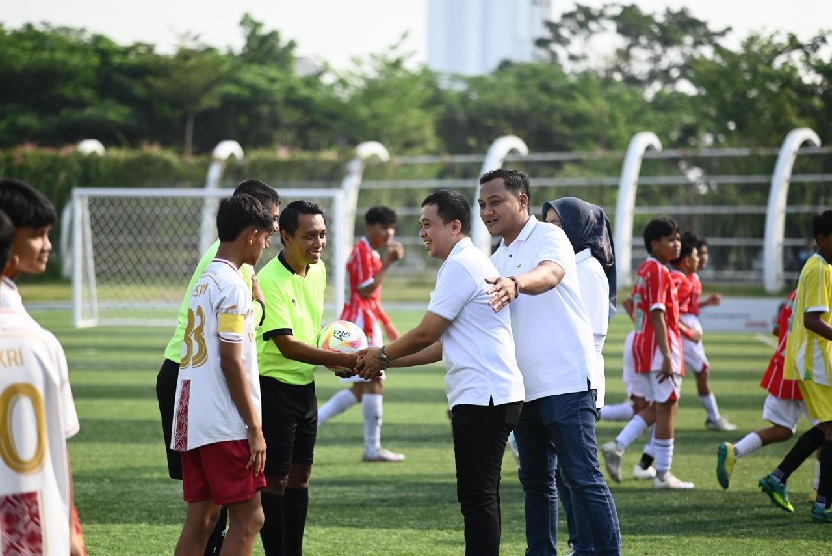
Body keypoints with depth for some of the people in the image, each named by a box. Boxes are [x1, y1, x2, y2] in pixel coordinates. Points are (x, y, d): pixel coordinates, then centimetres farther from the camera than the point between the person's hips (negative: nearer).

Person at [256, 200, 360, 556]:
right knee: (274, 480, -2)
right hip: (275, 388, -8)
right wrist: (344, 360, -26)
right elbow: (287, 345, -24)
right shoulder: (269, 281, -20)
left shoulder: (317, 271, 5)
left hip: (305, 386, 8)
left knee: (300, 475, 12)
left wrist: (334, 359, 4)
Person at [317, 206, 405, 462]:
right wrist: (387, 263, -23)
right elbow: (365, 291, -22)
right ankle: (373, 448, -3)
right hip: (360, 325, -10)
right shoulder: (362, 252, -13)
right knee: (373, 385, -7)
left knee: (360, 389, 11)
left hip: (367, 324, 10)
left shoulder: (371, 253, 19)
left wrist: (387, 324, 25)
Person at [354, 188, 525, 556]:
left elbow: (426, 335, -11)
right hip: (484, 396, 10)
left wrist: (383, 356, 5)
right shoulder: (471, 263, 20)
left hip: (482, 396, -10)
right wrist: (389, 362, 18)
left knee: (477, 497, -10)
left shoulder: (461, 266, -12)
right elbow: (444, 345, 21)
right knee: (480, 497, 12)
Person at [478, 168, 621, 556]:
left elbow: (550, 274, -31)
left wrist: (517, 284, -53)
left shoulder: (548, 237, -8)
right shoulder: (498, 259, 16)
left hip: (566, 381, -8)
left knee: (582, 477, -10)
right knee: (535, 480, 11)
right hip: (524, 388, 8)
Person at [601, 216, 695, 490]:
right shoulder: (659, 272, -14)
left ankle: (617, 446, -1)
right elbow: (657, 316, -20)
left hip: (642, 344, 9)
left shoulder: (644, 270, 14)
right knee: (666, 408, -2)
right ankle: (663, 475, 1)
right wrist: (667, 356, -24)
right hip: (660, 346, -9)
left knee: (654, 408, 16)